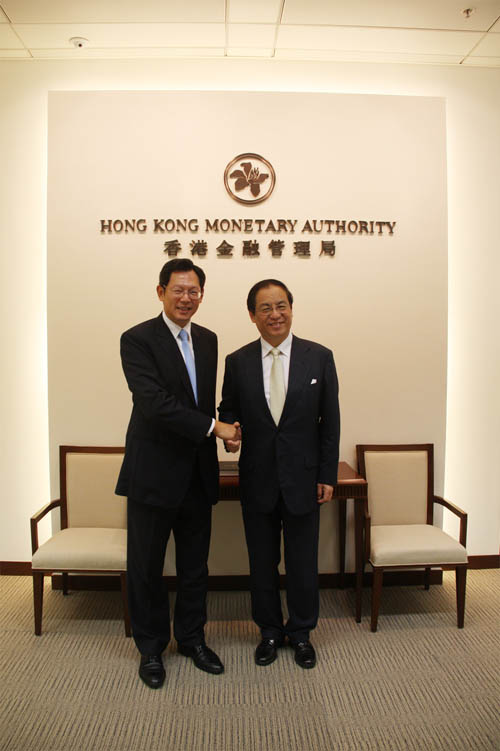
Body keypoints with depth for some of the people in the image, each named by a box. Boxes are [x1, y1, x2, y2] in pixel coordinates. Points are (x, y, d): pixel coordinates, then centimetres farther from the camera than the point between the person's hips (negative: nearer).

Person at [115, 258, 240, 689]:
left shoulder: (208, 340, 8)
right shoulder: (138, 339, -12)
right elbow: (155, 402, -22)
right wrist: (213, 427, -20)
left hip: (198, 472, 5)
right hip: (153, 473, -5)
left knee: (195, 565, 17)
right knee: (146, 566, 11)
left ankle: (192, 638, 38)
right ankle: (151, 647, 32)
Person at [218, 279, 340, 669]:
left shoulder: (319, 357, -3)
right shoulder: (237, 362, 0)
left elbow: (330, 421, -1)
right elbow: (228, 410, 8)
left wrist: (328, 476, -3)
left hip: (303, 478, -1)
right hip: (257, 479, 1)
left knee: (303, 563, 12)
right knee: (262, 562, 15)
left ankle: (301, 633, 35)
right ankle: (270, 631, 37)